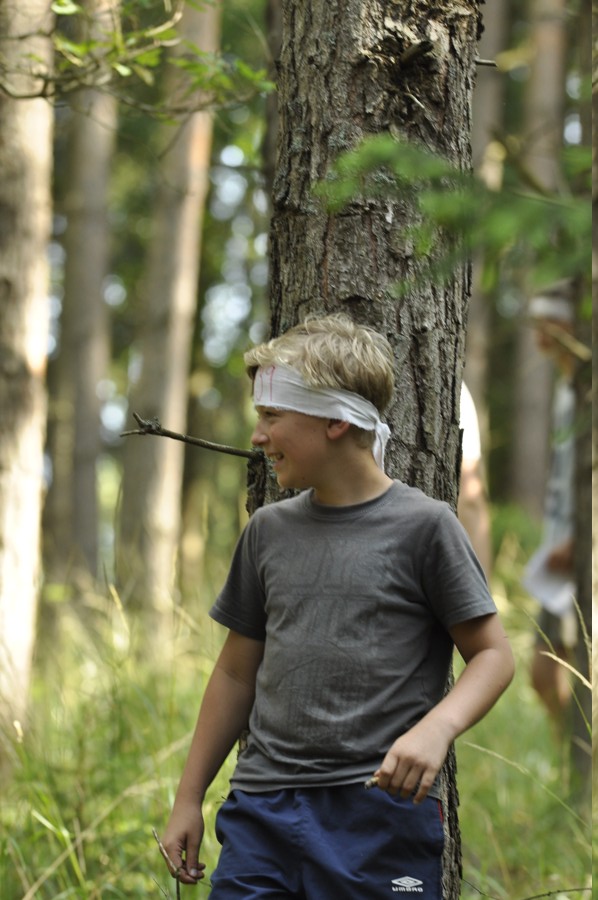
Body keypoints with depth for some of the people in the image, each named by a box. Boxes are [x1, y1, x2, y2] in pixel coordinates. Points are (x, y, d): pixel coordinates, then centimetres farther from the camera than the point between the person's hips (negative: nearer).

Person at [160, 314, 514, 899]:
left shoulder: (423, 527, -2)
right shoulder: (269, 530, 12)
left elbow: (492, 654, 0)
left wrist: (437, 728, -19)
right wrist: (188, 799, 18)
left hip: (382, 812, -4)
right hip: (261, 807, 4)